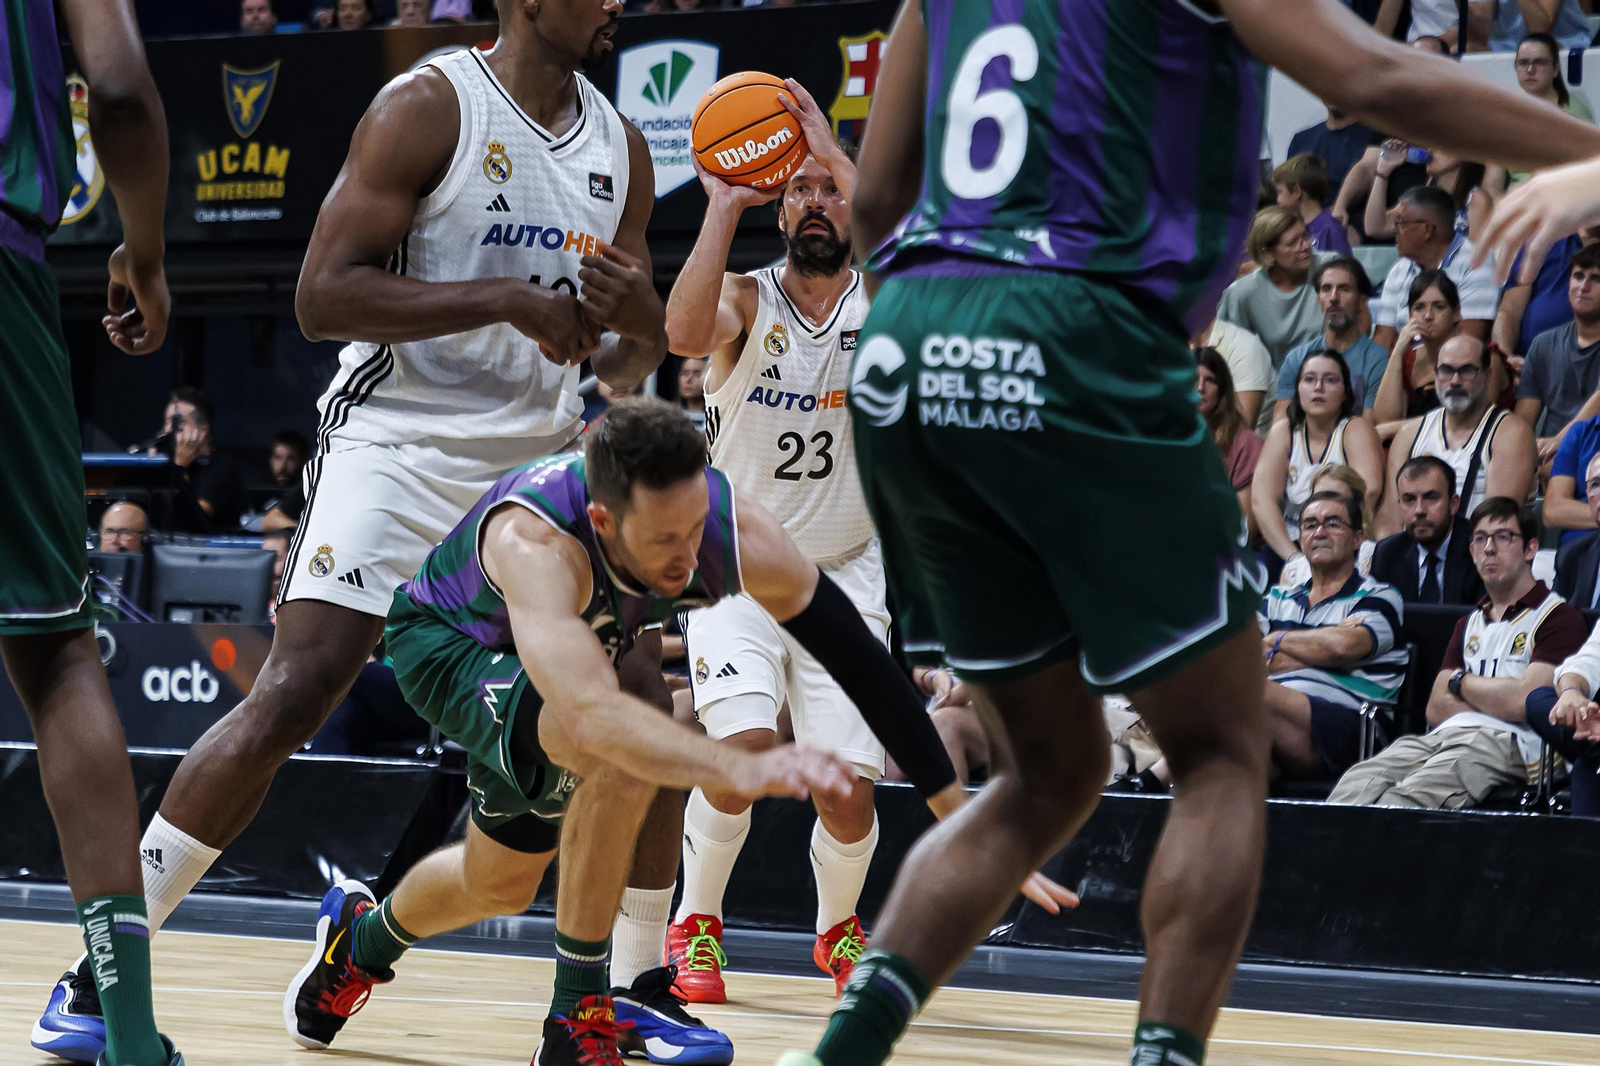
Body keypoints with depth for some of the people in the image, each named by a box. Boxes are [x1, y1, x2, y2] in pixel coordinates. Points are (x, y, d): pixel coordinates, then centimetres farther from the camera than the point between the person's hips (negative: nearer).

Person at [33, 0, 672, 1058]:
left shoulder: (621, 146, 9)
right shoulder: (427, 109, -10)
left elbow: (629, 365, 16)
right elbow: (322, 296, -17)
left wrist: (638, 321, -9)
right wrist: (508, 300, -22)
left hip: (540, 459, 6)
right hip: (397, 442, -6)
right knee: (290, 698, -16)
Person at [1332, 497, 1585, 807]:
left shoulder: (1559, 618, 8)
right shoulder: (1470, 624, 32)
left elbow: (1522, 702, -7)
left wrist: (1461, 682, 11)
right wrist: (1496, 700, 2)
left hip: (1505, 743, -6)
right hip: (1443, 735, 6)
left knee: (1412, 794, -36)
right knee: (1356, 785, -26)